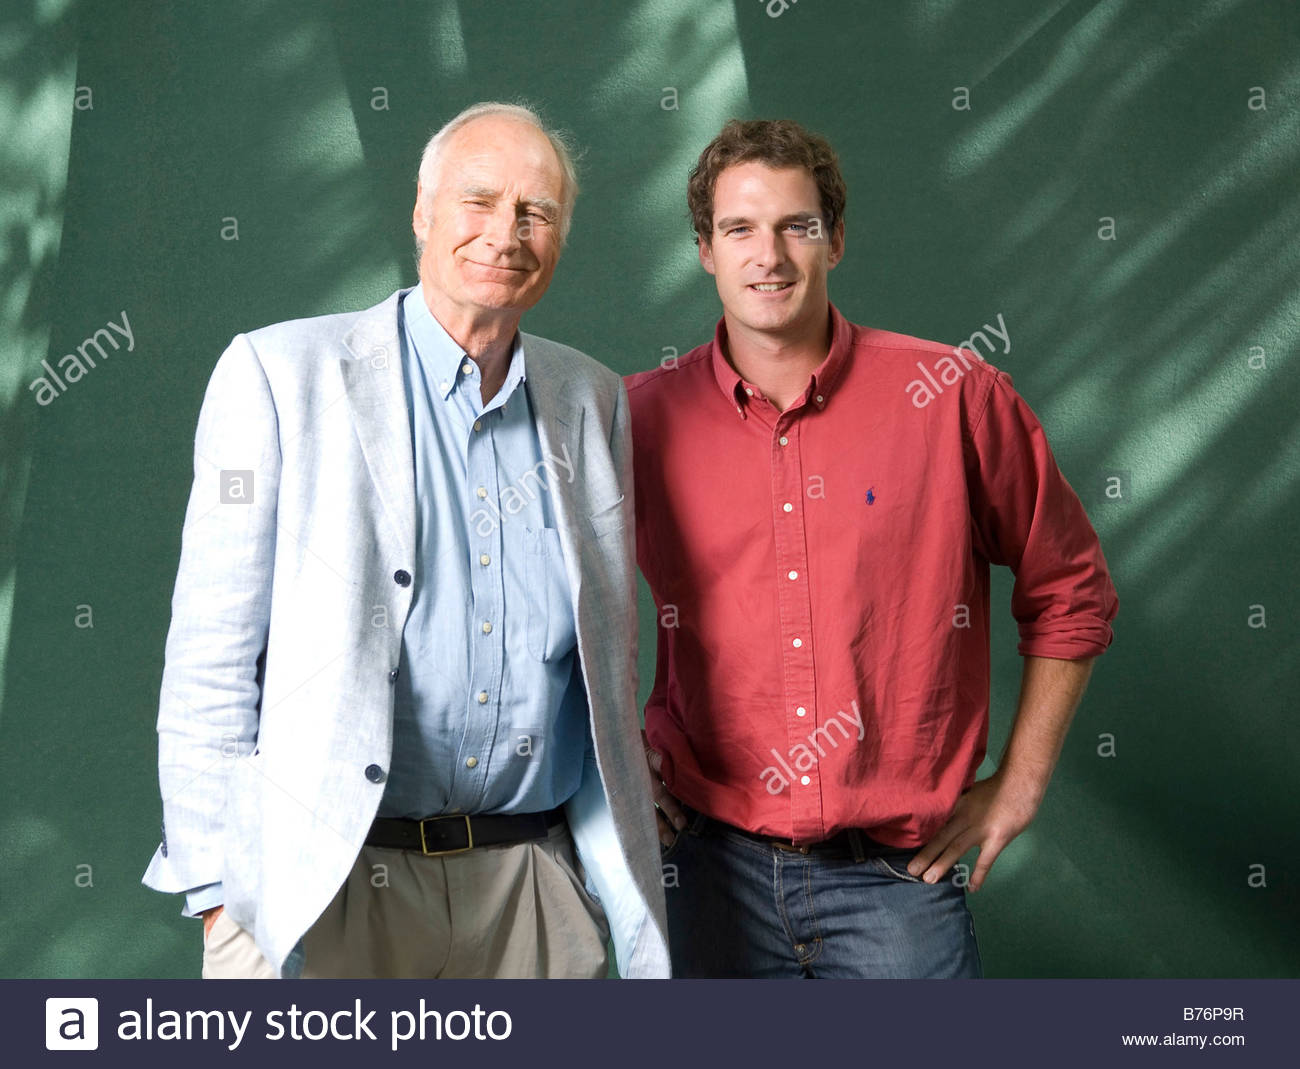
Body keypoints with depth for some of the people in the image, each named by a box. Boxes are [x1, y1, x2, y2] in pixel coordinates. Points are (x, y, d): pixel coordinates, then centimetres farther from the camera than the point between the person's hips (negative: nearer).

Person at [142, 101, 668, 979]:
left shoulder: (593, 400, 9)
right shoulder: (280, 373, -3)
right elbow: (210, 658, -4)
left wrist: (621, 874, 13)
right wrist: (219, 889, -8)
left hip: (536, 886, 4)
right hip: (323, 886, -3)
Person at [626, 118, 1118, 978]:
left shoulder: (957, 398, -5)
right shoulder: (642, 417, -1)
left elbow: (1071, 593, 5)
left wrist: (1019, 784, 3)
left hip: (899, 875, -1)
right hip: (715, 867, 2)